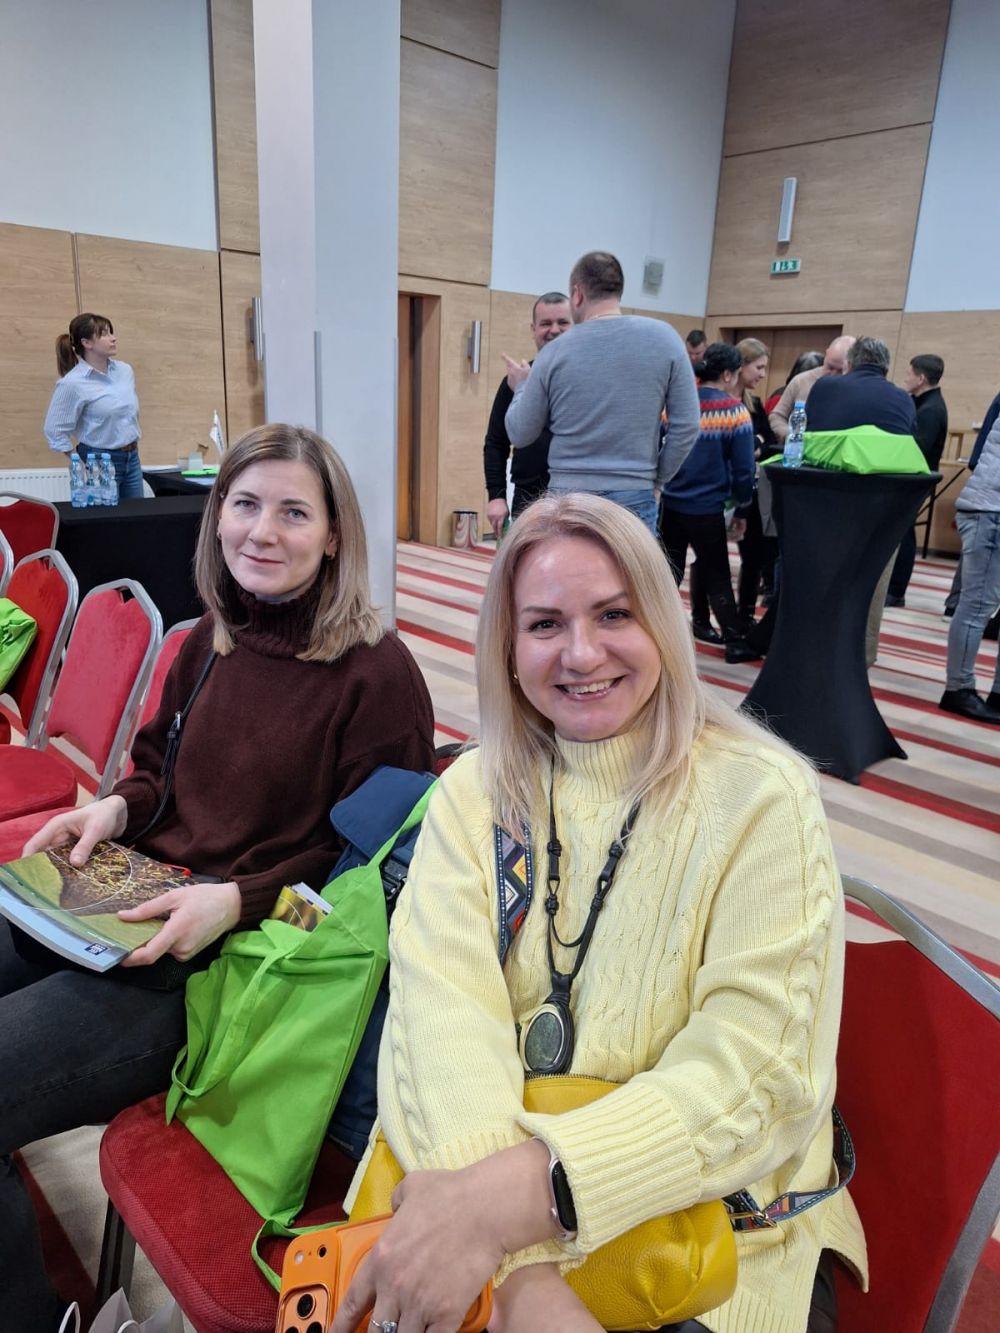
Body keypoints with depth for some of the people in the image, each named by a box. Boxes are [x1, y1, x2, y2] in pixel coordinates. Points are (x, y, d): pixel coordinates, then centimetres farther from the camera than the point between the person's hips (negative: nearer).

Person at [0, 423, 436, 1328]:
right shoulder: (210, 642, 9)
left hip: (236, 959, -7)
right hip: (120, 906, 8)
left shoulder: (376, 676, -13)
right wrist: (115, 808, 0)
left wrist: (237, 901, -20)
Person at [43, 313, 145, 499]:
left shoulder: (124, 370, 4)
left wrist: (133, 448, 14)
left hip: (132, 458, 6)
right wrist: (82, 466, -10)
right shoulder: (72, 383, -14)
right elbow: (54, 430, -11)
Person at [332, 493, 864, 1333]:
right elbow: (445, 1007, -13)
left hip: (712, 1219, -2)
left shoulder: (761, 796, -10)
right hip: (477, 1163, 2)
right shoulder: (473, 793, -1)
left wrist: (521, 1191, -28)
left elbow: (760, 1071, -16)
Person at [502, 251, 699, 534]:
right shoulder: (664, 338, -1)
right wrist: (655, 479, 11)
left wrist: (521, 387, 24)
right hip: (633, 498, 0)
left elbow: (519, 435, 6)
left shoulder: (555, 352, -1)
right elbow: (686, 426, -2)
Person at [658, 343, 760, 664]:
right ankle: (735, 642, 9)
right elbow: (743, 468, -7)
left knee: (669, 571, 11)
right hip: (708, 509, -3)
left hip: (671, 504, 4)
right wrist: (742, 510, 3)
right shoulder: (735, 413, -8)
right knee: (716, 576, 5)